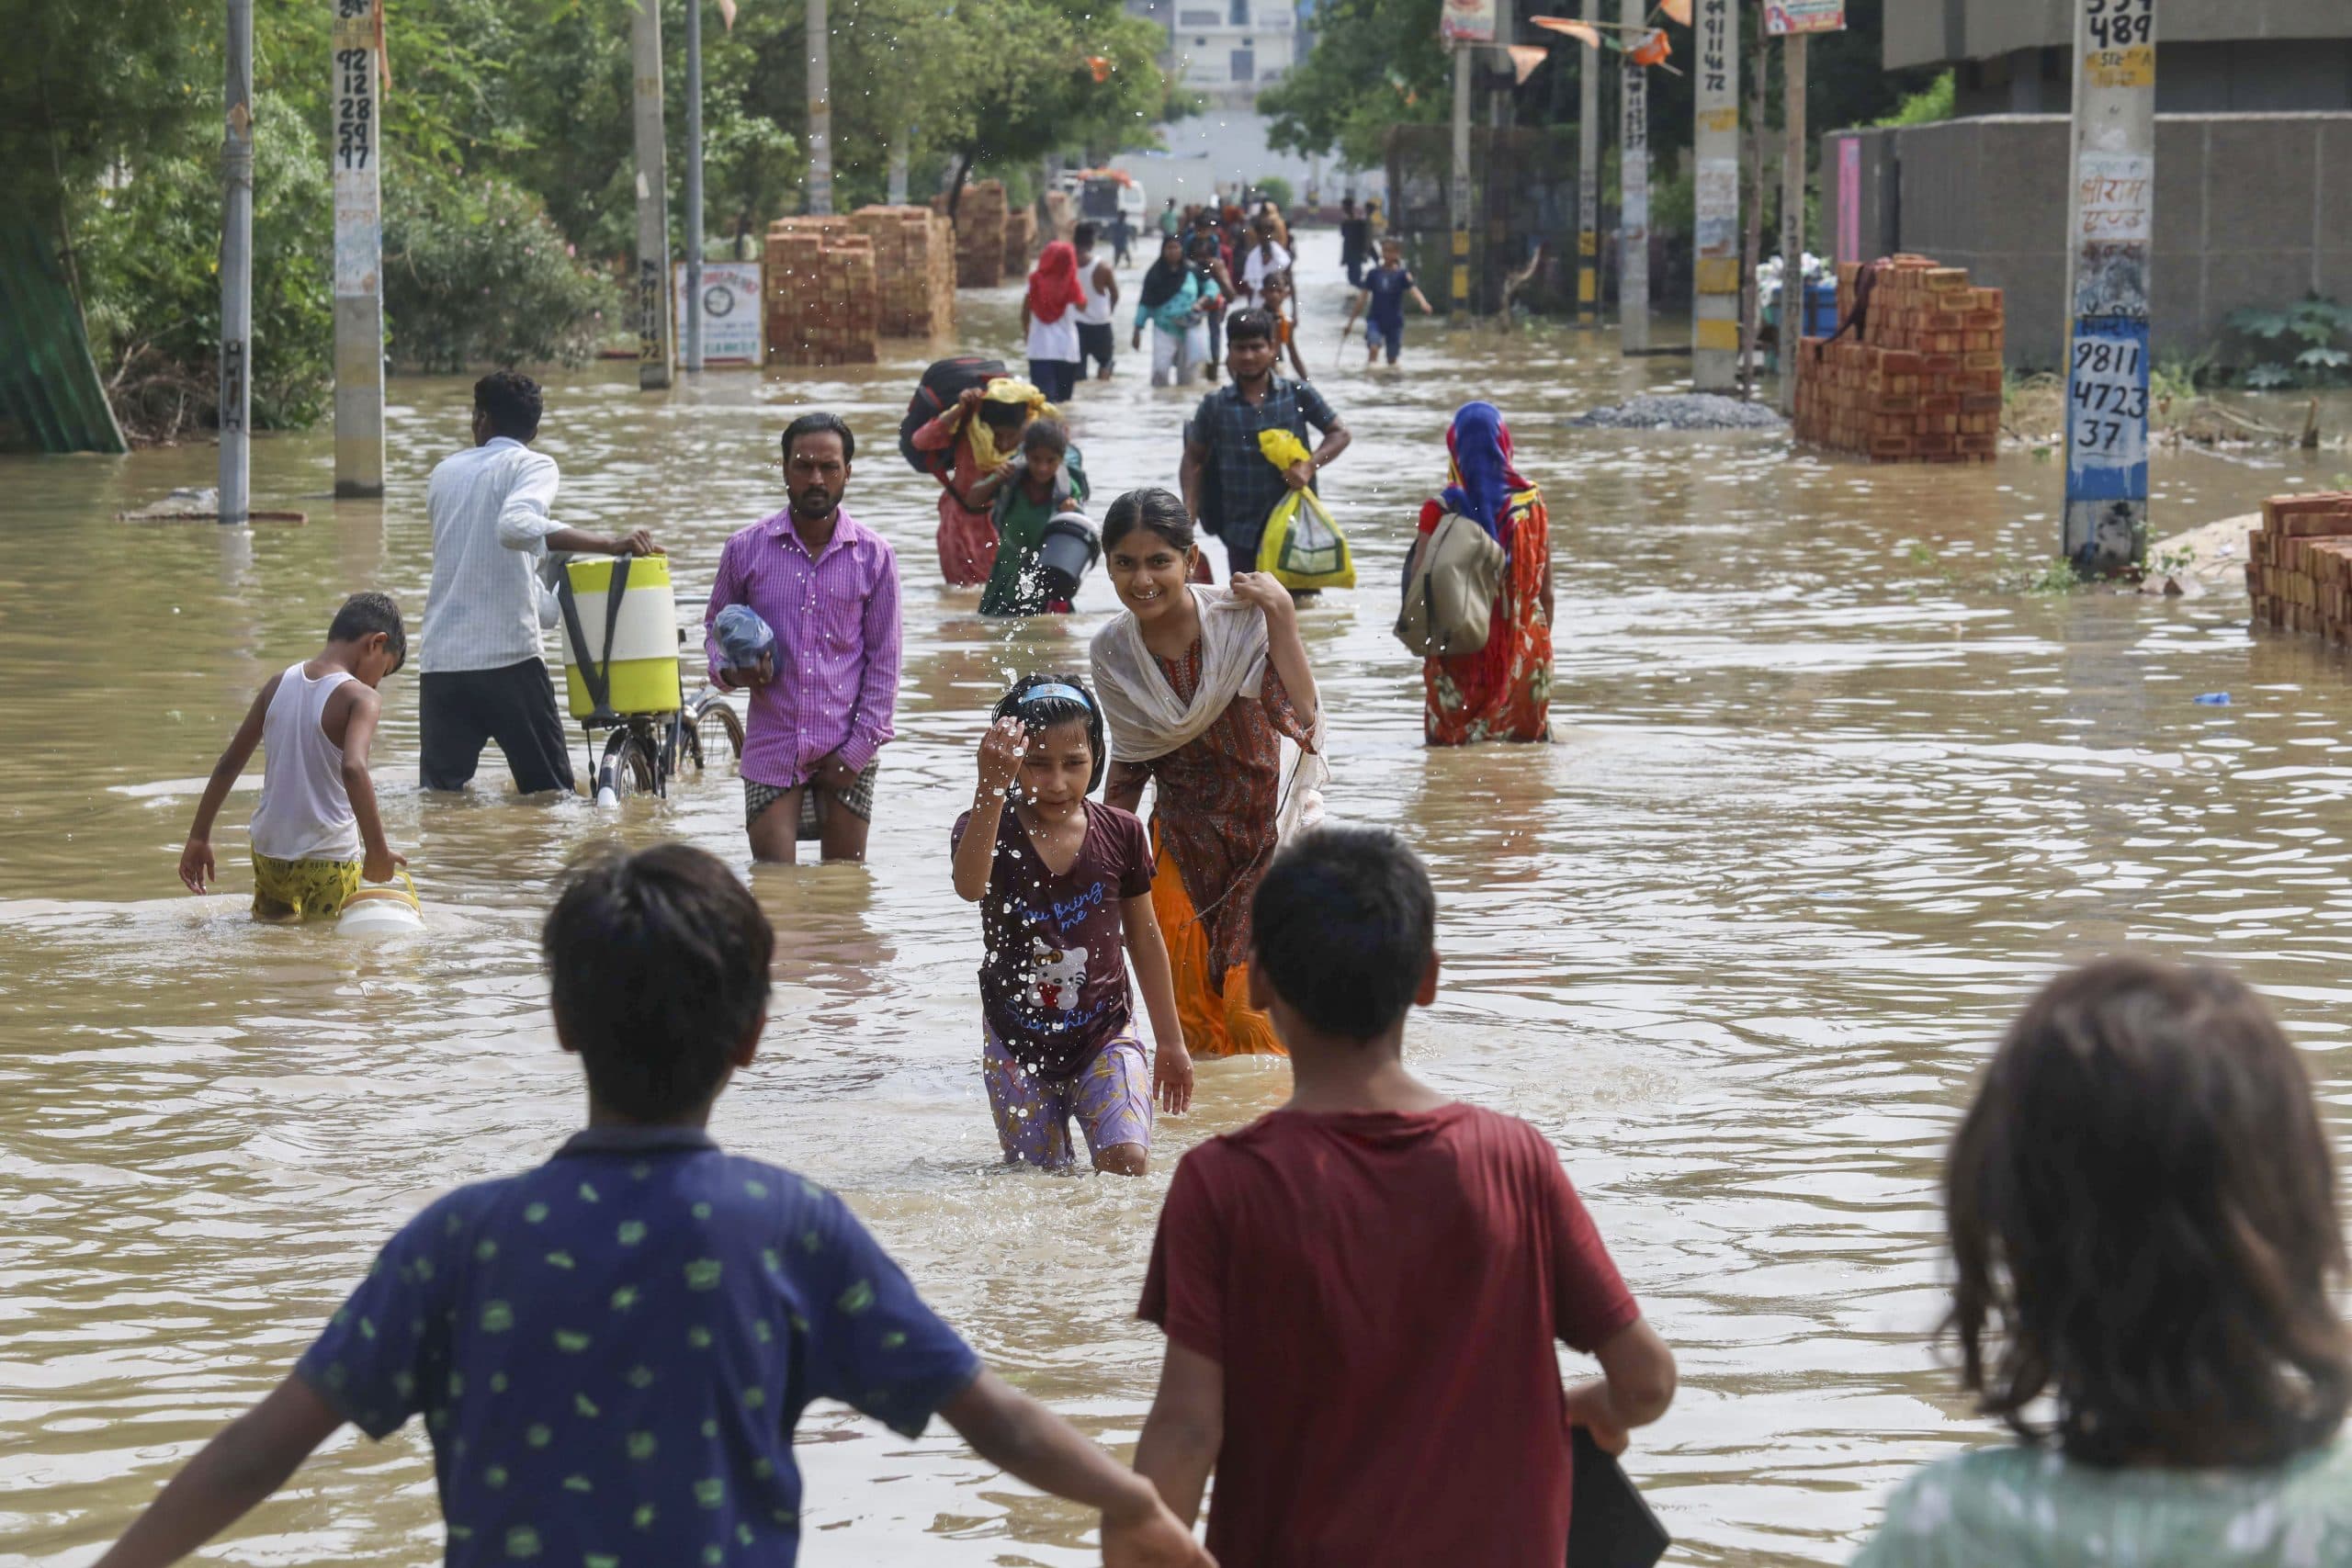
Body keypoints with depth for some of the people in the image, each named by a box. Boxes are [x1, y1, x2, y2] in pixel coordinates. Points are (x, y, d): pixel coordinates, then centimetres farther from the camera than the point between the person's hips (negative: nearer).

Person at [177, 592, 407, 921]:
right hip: (332, 862, -5)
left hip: (270, 853, 5)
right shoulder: (359, 699, -11)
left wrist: (199, 837, 17)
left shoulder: (278, 685, 6)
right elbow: (353, 770, -29)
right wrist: (378, 850, -27)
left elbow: (229, 764, 10)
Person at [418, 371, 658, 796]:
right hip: (508, 657, -5)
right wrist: (607, 544, -24)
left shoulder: (444, 473, 18)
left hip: (439, 663, 5)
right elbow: (516, 526, -23)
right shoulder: (533, 466, 0)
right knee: (551, 795, 3)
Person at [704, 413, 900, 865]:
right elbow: (715, 627, 17)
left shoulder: (873, 555, 2)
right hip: (772, 749, 0)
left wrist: (859, 750, -3)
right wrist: (729, 670, -7)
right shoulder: (746, 549, 3)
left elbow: (884, 659, 5)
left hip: (848, 753, 0)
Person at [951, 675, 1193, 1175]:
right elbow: (970, 886, -36)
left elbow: (1144, 937, 8)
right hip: (1016, 1042, 0)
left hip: (1104, 1033, 0)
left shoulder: (1120, 834, -4)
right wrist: (991, 789, -50)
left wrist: (1170, 1041, 13)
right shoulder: (988, 830, -10)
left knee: (1127, 1163, -18)